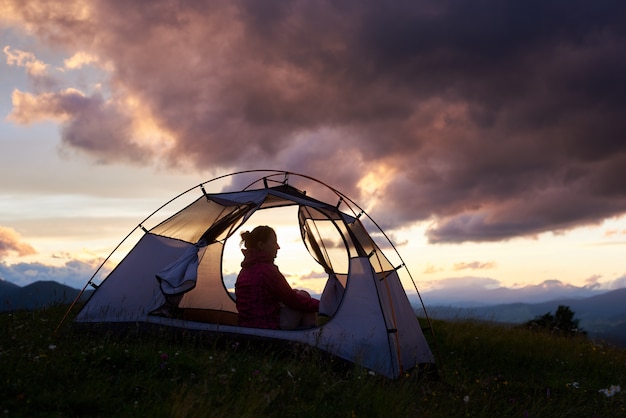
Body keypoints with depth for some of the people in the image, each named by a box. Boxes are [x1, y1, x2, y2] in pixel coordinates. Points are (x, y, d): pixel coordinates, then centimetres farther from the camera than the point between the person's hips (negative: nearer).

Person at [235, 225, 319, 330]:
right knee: (304, 296, 4)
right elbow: (291, 300, -12)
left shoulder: (245, 270, 11)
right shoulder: (267, 270, -17)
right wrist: (319, 305, -1)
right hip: (269, 328, -9)